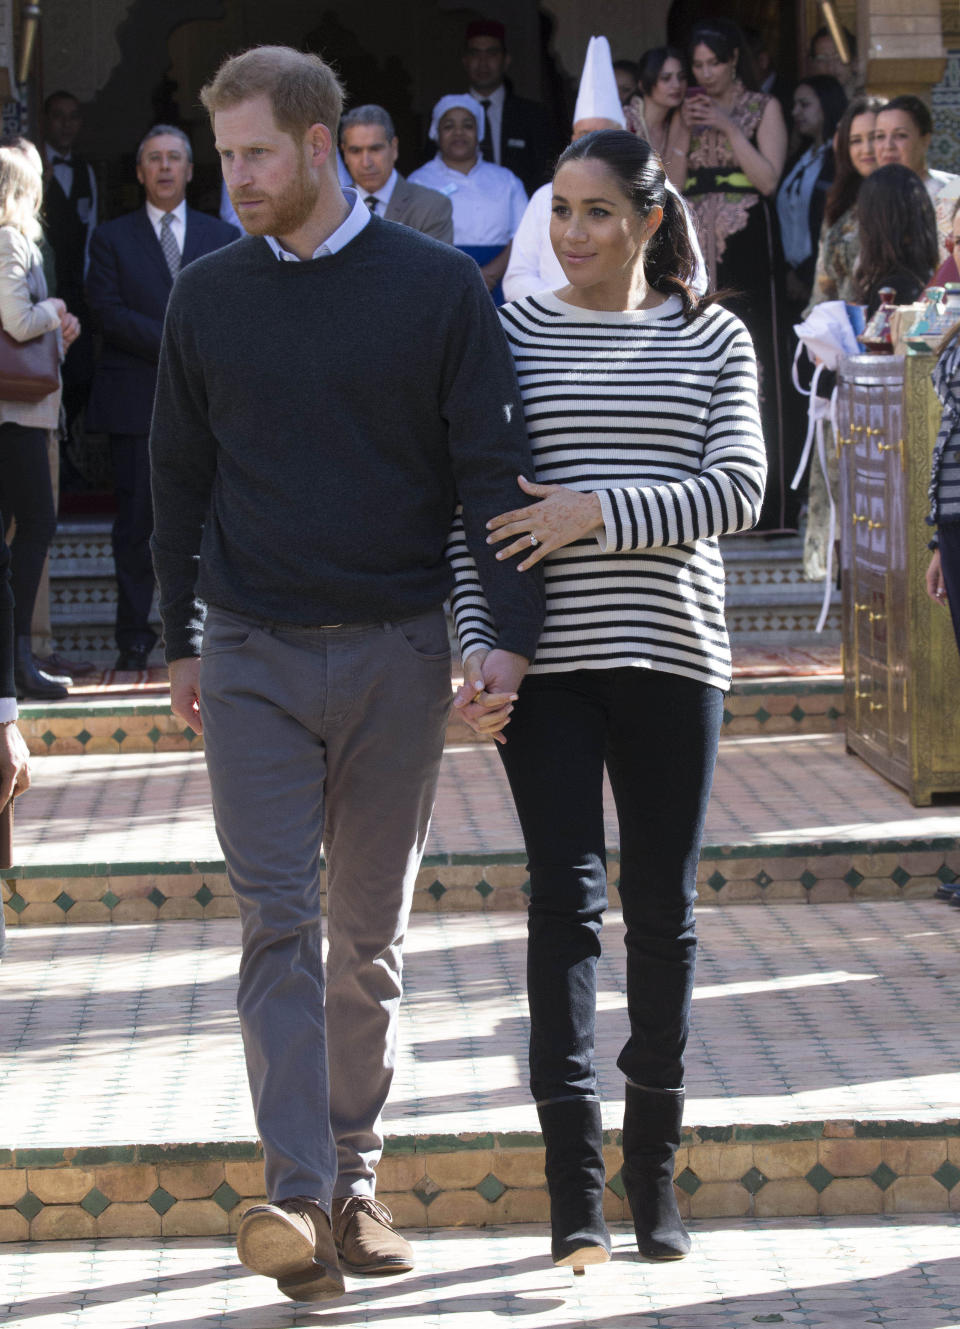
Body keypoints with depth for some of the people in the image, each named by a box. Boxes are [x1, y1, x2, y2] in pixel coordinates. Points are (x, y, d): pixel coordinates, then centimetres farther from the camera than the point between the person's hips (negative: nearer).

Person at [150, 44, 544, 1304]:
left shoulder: (438, 287, -1)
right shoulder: (209, 296, 6)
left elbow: (494, 468, -2)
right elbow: (179, 478, 14)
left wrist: (510, 631, -11)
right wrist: (181, 641, 13)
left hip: (398, 654, 0)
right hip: (254, 655, 1)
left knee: (372, 934, 8)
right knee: (280, 920, -10)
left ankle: (355, 1182, 19)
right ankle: (298, 1197, -17)